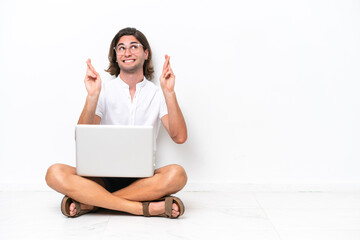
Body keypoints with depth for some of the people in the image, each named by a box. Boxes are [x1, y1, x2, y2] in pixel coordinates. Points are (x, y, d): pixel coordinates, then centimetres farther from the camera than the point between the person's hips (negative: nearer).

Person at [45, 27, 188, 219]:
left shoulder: (157, 94, 7)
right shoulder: (104, 92, 6)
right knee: (55, 174, -27)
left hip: (143, 179, 0)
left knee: (176, 174, -32)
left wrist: (169, 92, -14)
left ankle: (89, 203, -25)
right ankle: (145, 207, -29)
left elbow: (179, 137, -6)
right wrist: (92, 96, -18)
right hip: (104, 175, 0)